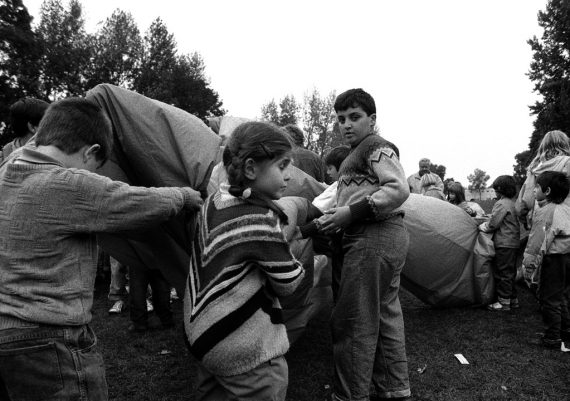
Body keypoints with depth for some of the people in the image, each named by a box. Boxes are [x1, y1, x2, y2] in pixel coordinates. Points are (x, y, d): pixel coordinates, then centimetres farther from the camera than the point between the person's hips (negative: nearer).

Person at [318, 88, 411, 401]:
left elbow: (399, 189, -18)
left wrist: (352, 212, -19)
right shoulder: (360, 153, 24)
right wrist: (339, 216, 9)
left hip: (374, 238, -11)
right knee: (386, 316, 17)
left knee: (353, 323, -4)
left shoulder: (375, 145, -5)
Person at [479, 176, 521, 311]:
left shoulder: (501, 204, -16)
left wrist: (481, 227, 1)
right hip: (513, 242, 9)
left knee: (503, 273, -2)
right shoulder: (513, 202, 12)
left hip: (504, 244, -9)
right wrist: (486, 224, 16)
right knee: (510, 272, 16)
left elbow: (493, 224, -17)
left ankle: (504, 302, 4)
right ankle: (513, 299, 25)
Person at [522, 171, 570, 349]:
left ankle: (552, 338, 11)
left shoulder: (545, 212, -19)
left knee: (548, 298, 2)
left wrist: (528, 266, -16)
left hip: (554, 260, -9)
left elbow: (538, 243, -21)